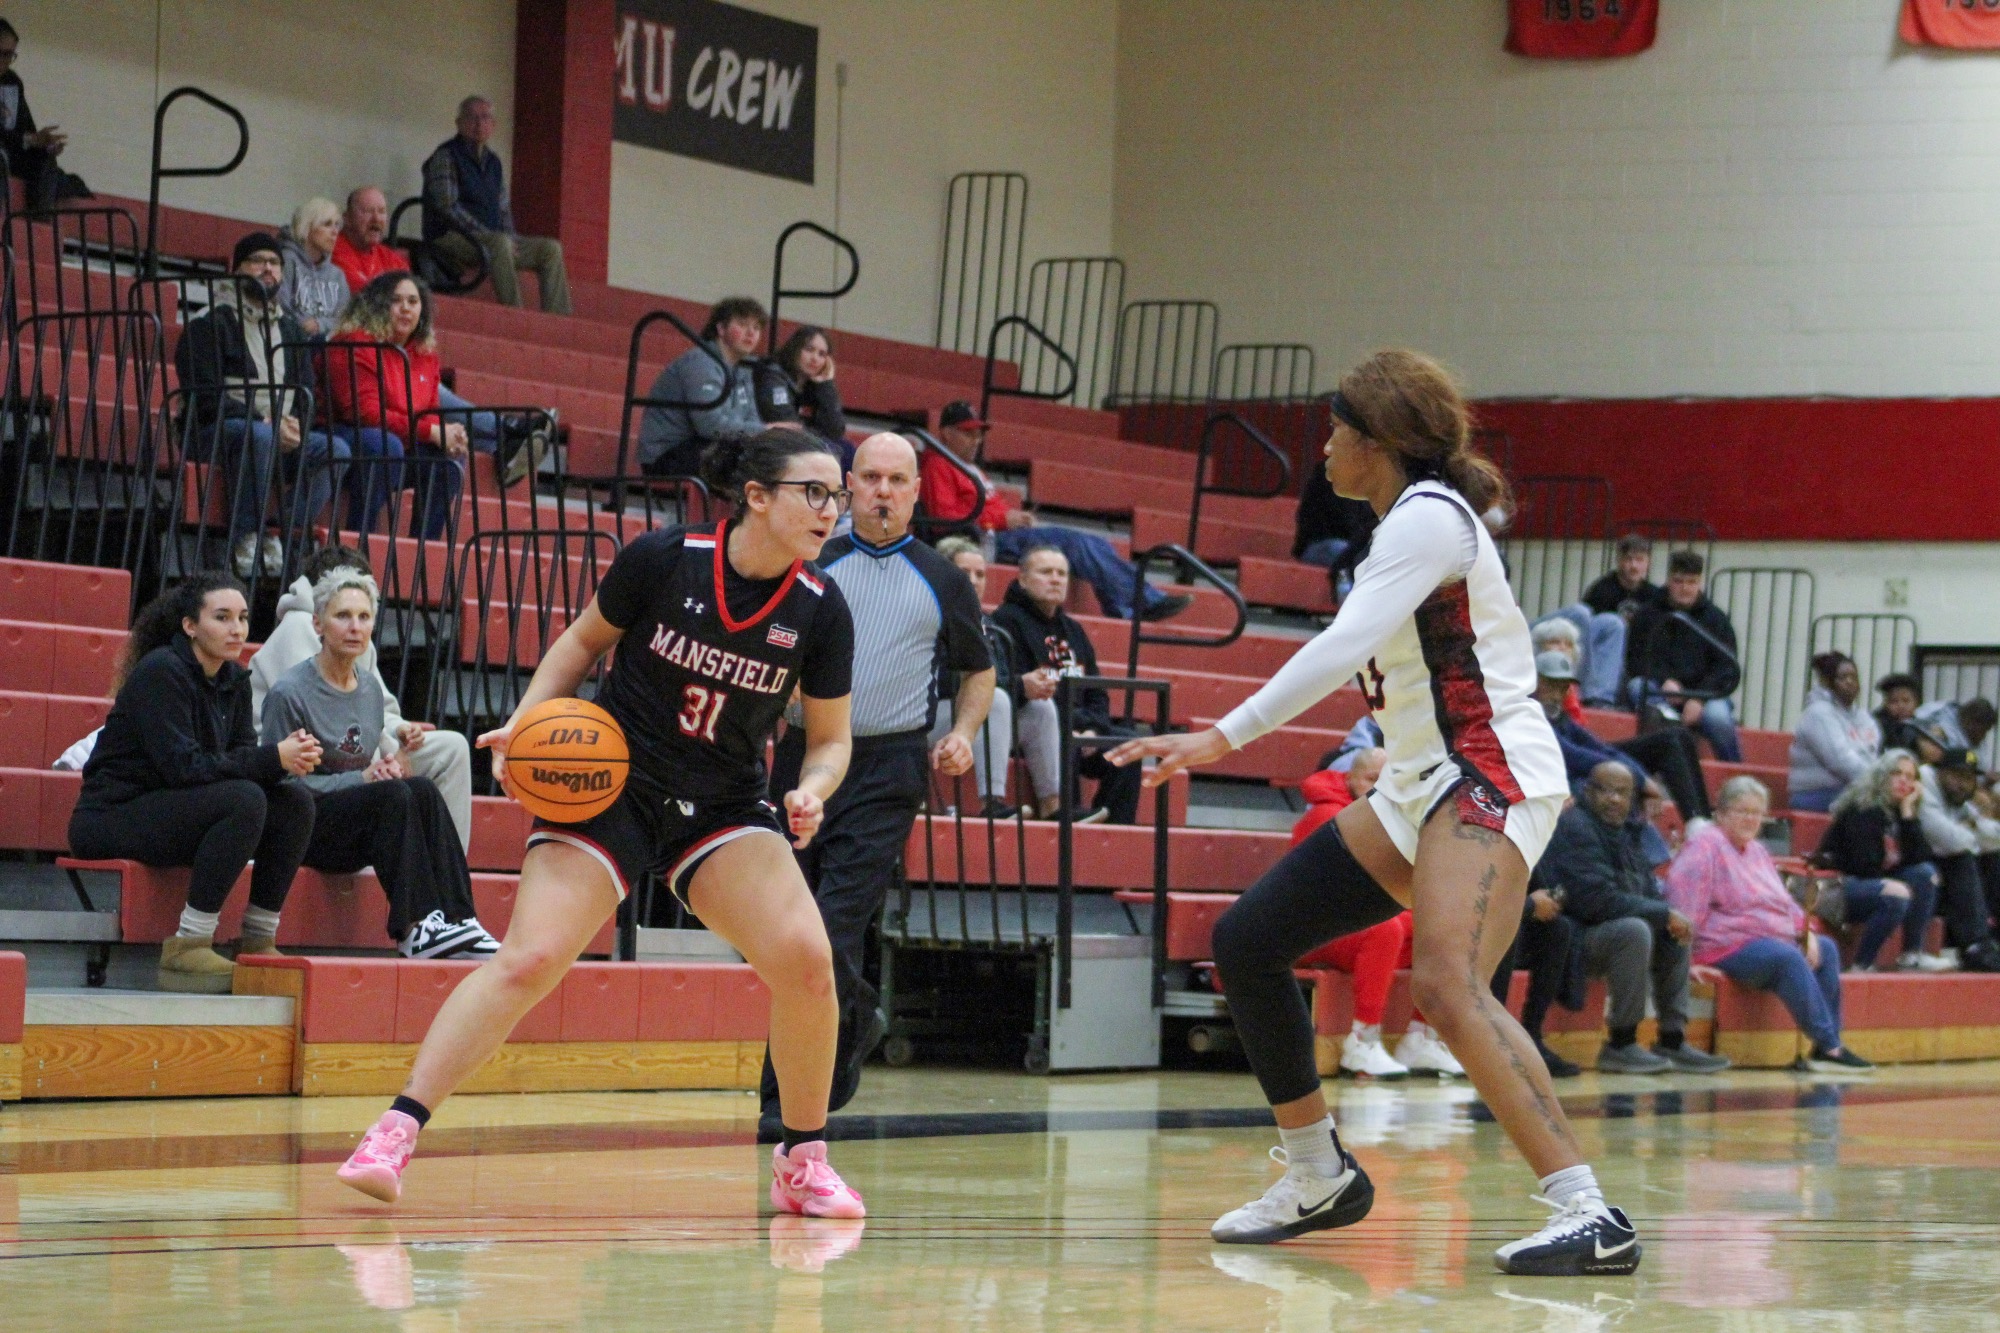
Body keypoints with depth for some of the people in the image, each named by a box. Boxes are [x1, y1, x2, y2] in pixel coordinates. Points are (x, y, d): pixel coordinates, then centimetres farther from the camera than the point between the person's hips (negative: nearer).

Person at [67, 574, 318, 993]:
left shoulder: (234, 680, 8)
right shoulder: (161, 672, -17)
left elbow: (242, 755, 2)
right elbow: (183, 766, -25)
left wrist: (288, 758, -20)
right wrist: (273, 758, -26)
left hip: (171, 812, 8)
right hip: (110, 817, -8)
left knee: (295, 801, -8)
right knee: (243, 799, -30)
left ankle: (258, 942, -4)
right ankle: (187, 947, -27)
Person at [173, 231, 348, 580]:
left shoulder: (289, 327, 22)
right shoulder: (211, 322, 1)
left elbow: (306, 391, 17)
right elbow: (206, 395, -10)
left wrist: (294, 423, -7)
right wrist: (263, 422, -19)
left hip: (282, 432, 6)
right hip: (215, 432, -6)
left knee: (335, 449, -21)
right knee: (259, 438, -39)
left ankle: (284, 537, -25)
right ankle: (244, 540, -33)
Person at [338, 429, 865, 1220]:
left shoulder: (820, 611, -6)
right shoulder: (663, 559, -12)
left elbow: (831, 738, 6)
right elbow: (584, 641, 5)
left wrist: (812, 792, -15)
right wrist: (526, 723, -7)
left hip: (724, 811, 2)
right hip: (611, 788, -2)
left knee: (805, 957, -17)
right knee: (528, 960, -18)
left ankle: (803, 1162, 1)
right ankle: (395, 1132, -13)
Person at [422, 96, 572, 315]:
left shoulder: (493, 163, 19)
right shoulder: (445, 157, -3)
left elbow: (503, 210, 20)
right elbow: (447, 206, -14)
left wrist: (511, 240, 0)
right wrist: (483, 233, -20)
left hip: (490, 238, 8)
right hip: (451, 238, -8)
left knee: (551, 249, -7)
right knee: (500, 243, -38)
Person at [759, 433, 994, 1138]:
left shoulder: (941, 581, 8)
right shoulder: (811, 566, 8)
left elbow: (979, 669, 20)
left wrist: (963, 734, 4)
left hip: (887, 768, -3)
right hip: (805, 755, 3)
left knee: (834, 928, -13)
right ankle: (858, 1021, 34)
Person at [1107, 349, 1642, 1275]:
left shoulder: (1428, 517, -12)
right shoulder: (1410, 524, 18)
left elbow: (1346, 644, -25)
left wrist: (1225, 736, -30)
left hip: (1489, 780, -10)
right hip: (1420, 787, 10)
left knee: (1445, 987, -30)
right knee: (1246, 939, 8)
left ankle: (1590, 1216, -34)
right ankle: (1320, 1179, 20)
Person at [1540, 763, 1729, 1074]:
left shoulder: (1625, 832, 14)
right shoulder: (1574, 827, -16)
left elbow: (1649, 893, 17)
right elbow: (1599, 900, -24)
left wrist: (1669, 916, -7)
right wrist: (1664, 914, -17)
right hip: (1569, 940, -10)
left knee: (1673, 934, 12)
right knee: (1634, 930, -31)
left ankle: (1672, 1042, 9)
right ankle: (1620, 1046, -24)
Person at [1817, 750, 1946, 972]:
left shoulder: (1898, 812, 9)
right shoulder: (1862, 808, -14)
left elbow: (1920, 857, -4)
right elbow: (1863, 865, -21)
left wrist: (1907, 811, -7)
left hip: (1870, 882, 9)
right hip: (1838, 885, -9)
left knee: (1925, 873, -4)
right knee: (1896, 896, -31)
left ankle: (1912, 955, -4)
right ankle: (1860, 967, -25)